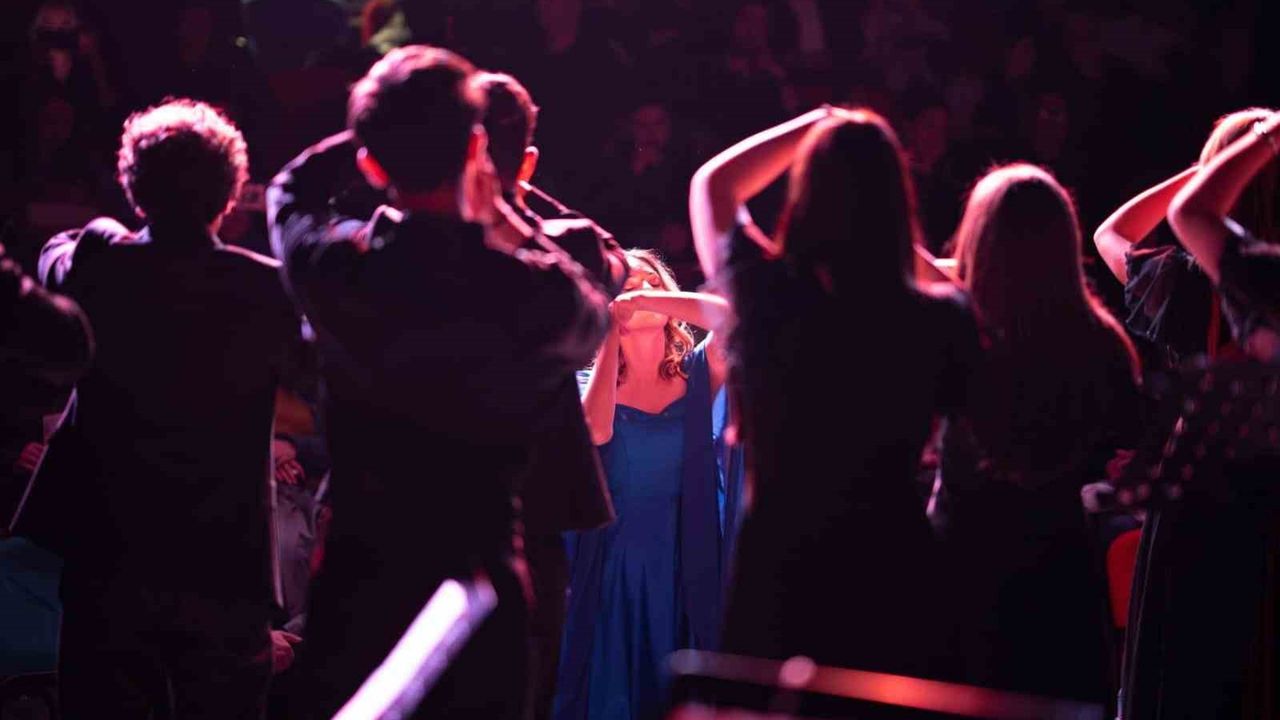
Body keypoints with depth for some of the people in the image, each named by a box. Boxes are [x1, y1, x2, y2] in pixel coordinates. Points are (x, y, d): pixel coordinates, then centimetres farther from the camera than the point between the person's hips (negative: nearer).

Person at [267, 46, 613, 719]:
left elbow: (290, 190, 16)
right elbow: (593, 320, 12)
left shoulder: (335, 266, -9)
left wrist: (381, 133, 14)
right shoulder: (532, 290, -14)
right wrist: (499, 216, 12)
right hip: (478, 577, -1)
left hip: (355, 592, 1)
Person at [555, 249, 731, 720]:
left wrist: (655, 301, -17)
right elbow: (595, 433, -19)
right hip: (612, 561, 0)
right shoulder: (595, 381, 4)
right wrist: (612, 334, -12)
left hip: (685, 562, 0)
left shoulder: (698, 373, 4)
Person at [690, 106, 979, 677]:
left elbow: (712, 185, 7)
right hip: (893, 565, 0)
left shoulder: (767, 293, -12)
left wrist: (815, 126, 11)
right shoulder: (939, 320, -13)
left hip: (779, 561, 0)